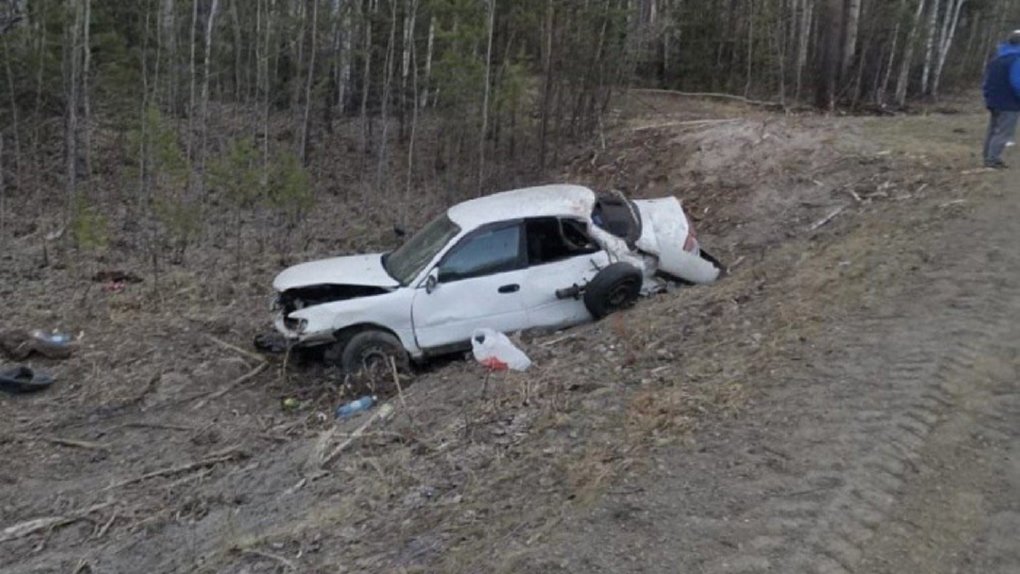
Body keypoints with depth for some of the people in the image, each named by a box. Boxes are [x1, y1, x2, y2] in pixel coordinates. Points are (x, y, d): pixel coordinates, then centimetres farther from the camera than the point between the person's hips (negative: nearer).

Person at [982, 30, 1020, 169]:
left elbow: (987, 81, 16)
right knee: (1003, 133, -6)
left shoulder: (995, 59, 12)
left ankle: (988, 158, 18)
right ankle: (993, 159, -10)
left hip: (995, 102, 9)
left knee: (993, 131, 14)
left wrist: (989, 98, 21)